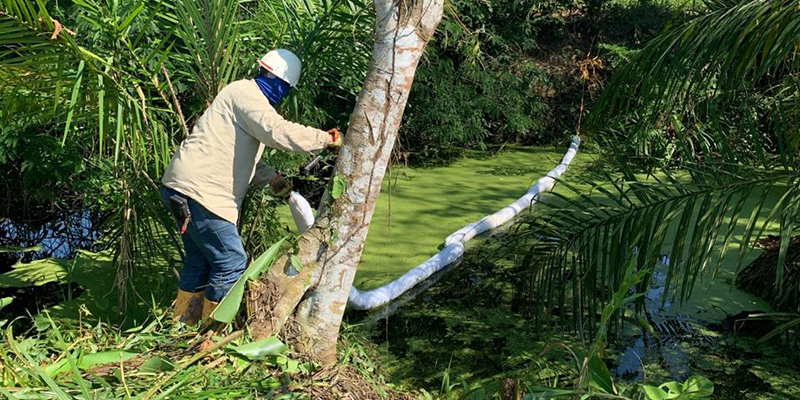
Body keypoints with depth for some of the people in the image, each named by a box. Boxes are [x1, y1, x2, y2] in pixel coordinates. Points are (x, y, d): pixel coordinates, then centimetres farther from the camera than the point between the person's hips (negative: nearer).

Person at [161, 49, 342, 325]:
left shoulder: (246, 94, 21)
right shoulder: (246, 93, -12)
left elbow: (243, 154, 27)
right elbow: (279, 132, -29)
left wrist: (271, 178, 16)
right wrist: (326, 138, -20)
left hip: (184, 189, 11)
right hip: (198, 191, -11)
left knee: (200, 260, 20)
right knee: (232, 263, -5)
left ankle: (184, 326, 31)